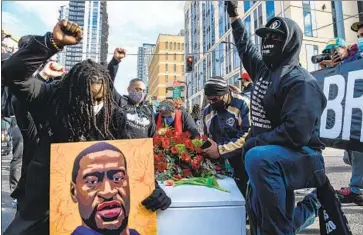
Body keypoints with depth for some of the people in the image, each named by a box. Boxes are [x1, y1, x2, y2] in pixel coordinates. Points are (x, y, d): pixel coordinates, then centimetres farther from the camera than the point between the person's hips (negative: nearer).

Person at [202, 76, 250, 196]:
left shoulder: (242, 104, -14)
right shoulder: (207, 111, 8)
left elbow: (248, 135, -23)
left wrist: (221, 150, -20)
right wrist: (207, 149, 2)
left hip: (244, 166, -5)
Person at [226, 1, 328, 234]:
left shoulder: (301, 81, -16)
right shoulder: (264, 69, 9)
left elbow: (296, 133, -28)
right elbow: (246, 48, 28)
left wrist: (253, 143, -22)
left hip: (301, 157, -8)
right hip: (274, 157, 8)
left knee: (257, 159, -41)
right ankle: (311, 206, 40)